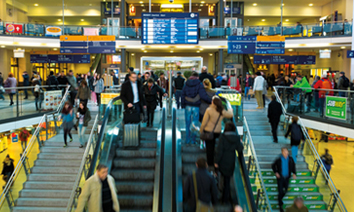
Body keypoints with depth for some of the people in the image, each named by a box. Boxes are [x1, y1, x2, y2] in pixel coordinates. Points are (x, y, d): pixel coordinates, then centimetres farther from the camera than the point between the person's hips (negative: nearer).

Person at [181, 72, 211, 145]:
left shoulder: (186, 84, 3)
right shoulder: (199, 85, -8)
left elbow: (183, 95, 5)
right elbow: (203, 96, -19)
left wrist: (183, 105, 14)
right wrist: (211, 101, -14)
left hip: (188, 107, 3)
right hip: (196, 107, -3)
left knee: (188, 124, 11)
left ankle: (187, 141, 15)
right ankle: (193, 141, 13)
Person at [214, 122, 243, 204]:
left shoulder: (223, 136, -16)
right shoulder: (237, 137, -5)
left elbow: (219, 150, -18)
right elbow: (240, 149, -1)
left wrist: (216, 161, -12)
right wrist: (240, 143, 19)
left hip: (222, 160, -4)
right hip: (231, 161, 4)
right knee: (227, 180, 14)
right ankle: (226, 199, 19)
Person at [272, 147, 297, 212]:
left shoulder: (290, 159, -6)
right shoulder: (278, 160, -14)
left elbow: (293, 166, 9)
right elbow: (273, 166, 0)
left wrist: (294, 173, -4)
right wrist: (276, 172, -12)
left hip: (287, 177, 4)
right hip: (280, 177, -3)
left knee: (285, 190, 14)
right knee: (280, 191, -3)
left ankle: (279, 199, 43)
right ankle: (280, 205, 10)